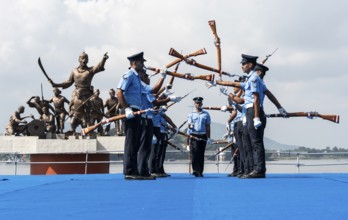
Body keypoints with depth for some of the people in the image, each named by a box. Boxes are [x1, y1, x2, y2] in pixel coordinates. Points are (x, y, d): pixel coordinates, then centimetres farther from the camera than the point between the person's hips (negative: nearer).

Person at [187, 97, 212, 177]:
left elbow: (208, 126, 11)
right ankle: (196, 170, -19)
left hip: (203, 136, 2)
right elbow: (189, 124, 2)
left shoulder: (206, 114, 10)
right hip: (194, 135, -1)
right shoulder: (191, 114, 8)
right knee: (195, 153, -14)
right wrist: (190, 125, -24)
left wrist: (208, 138, 8)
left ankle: (200, 171, 9)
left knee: (201, 154, 4)